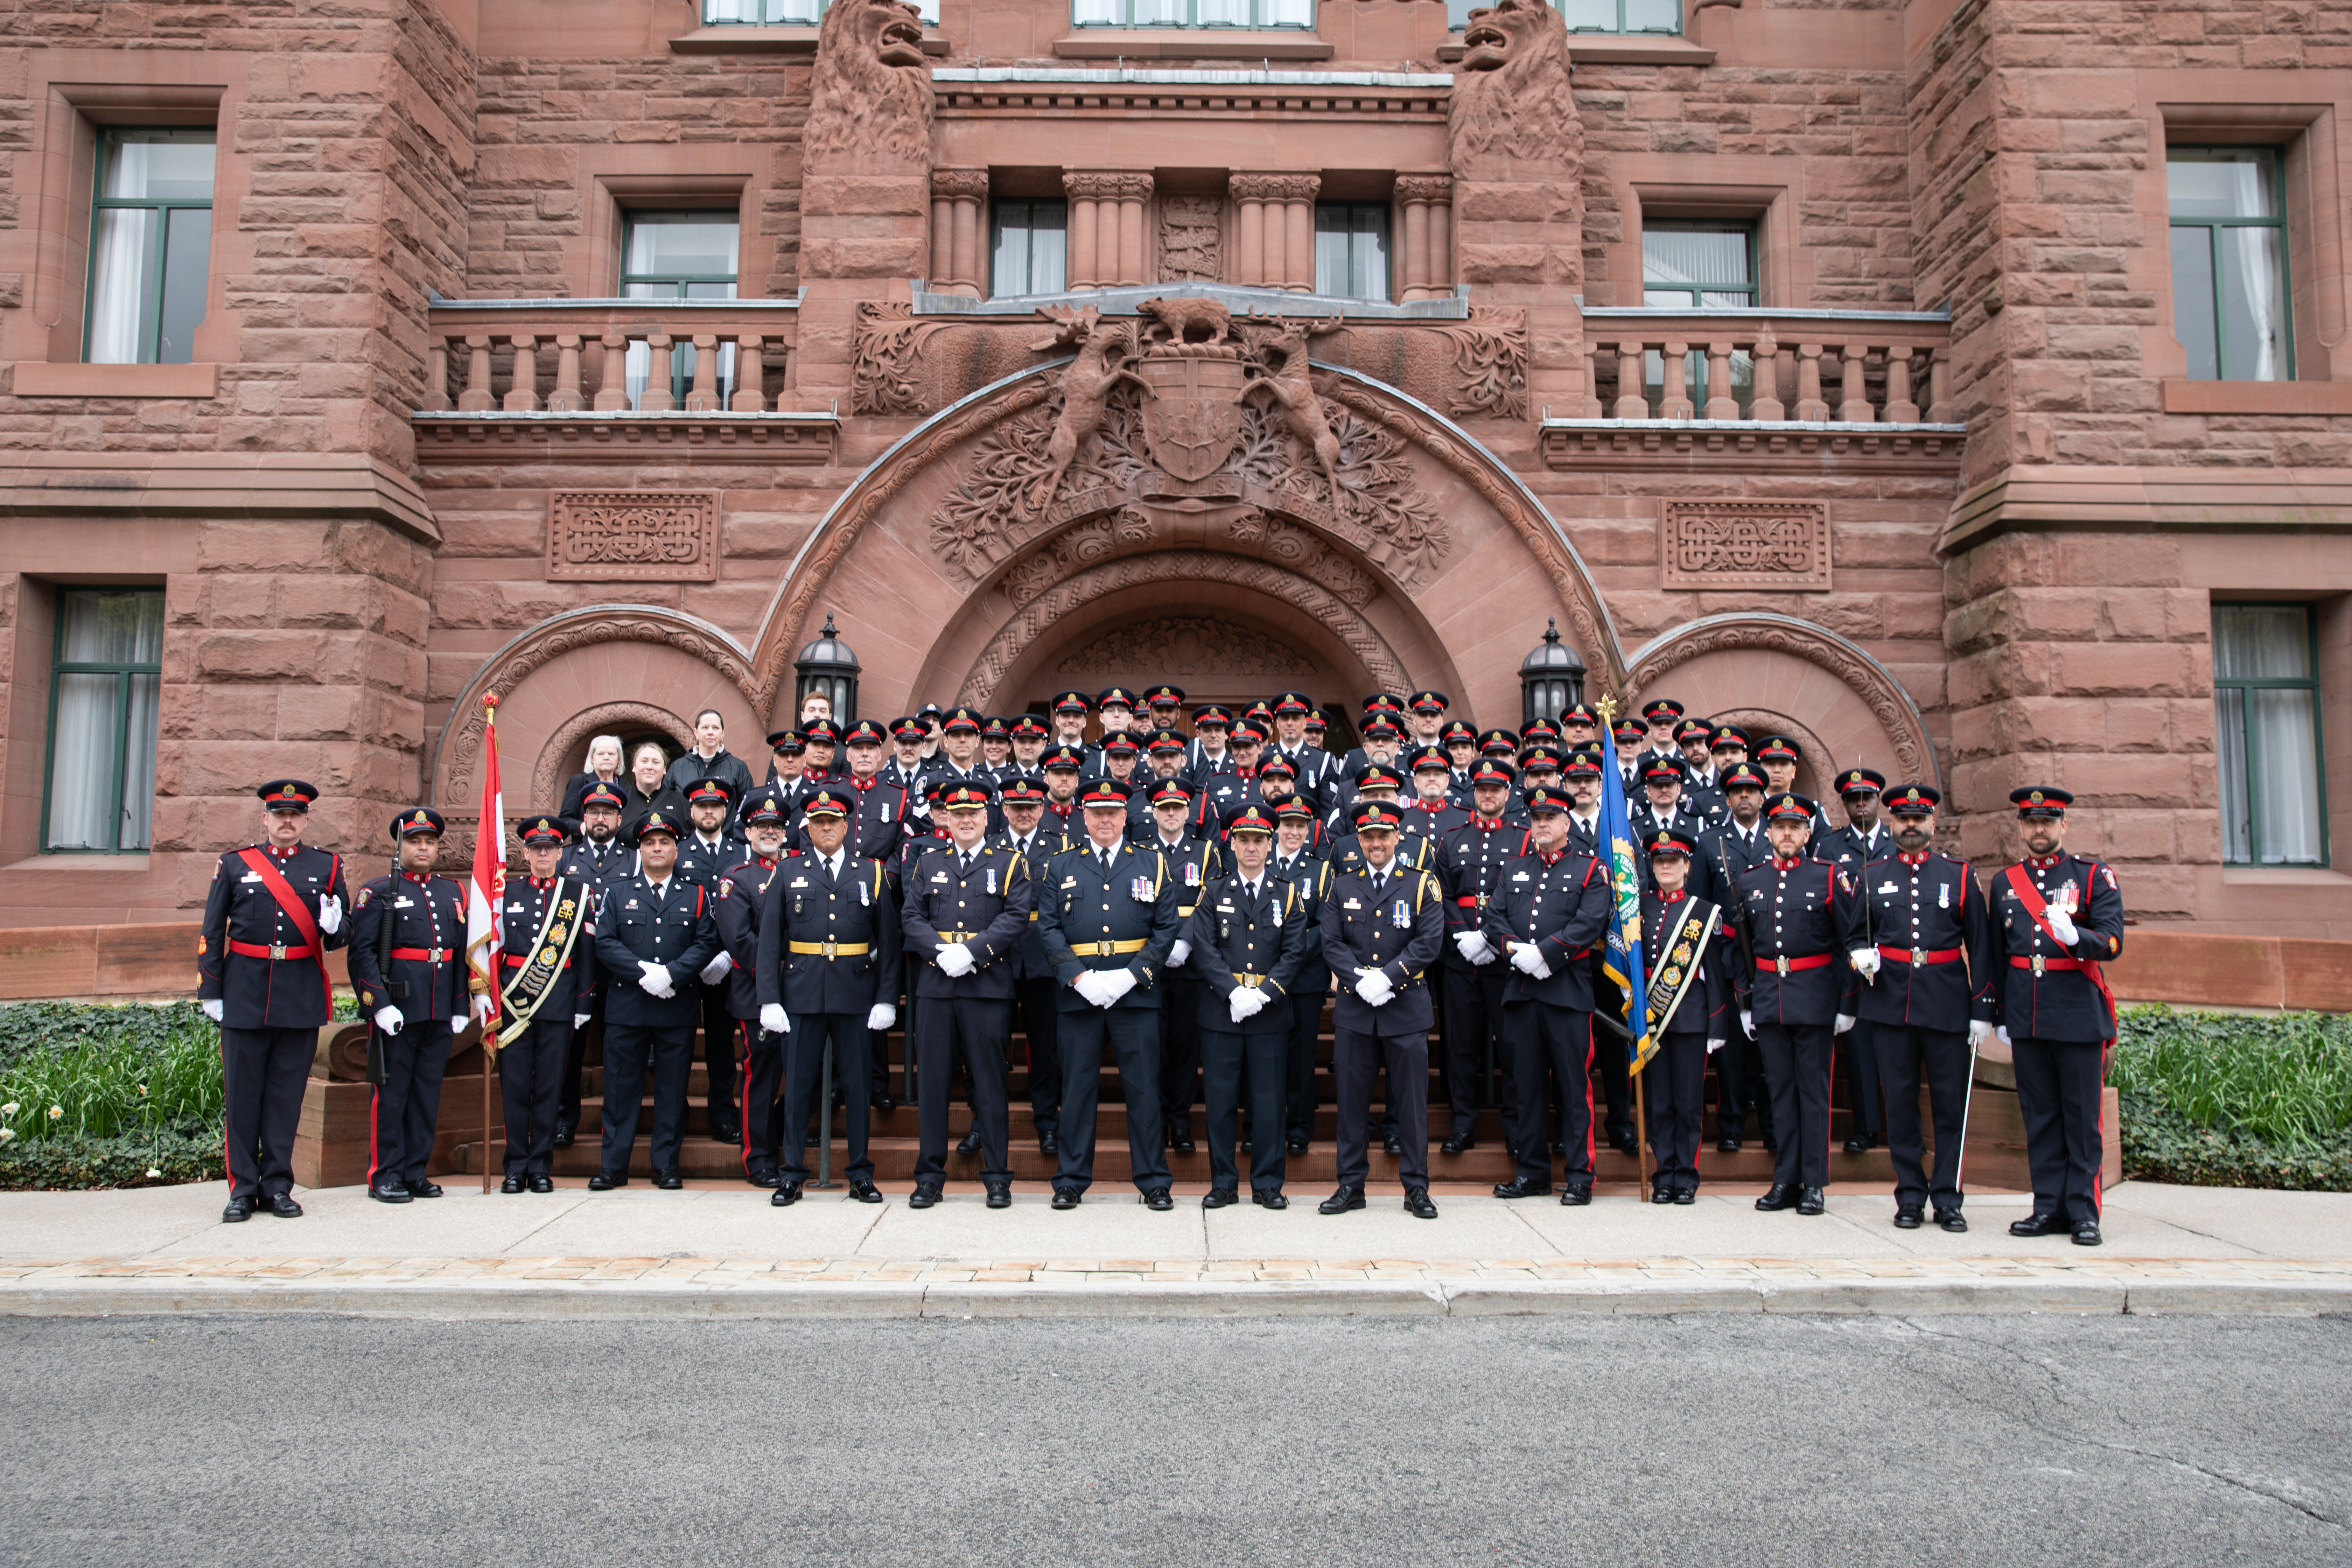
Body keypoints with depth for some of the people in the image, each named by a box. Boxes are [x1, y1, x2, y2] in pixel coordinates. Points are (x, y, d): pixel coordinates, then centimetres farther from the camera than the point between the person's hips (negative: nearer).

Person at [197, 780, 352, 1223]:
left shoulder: (327, 866, 9)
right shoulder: (235, 864, 8)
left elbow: (340, 937, 10)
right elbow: (212, 934, 8)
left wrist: (334, 928, -14)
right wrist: (211, 992, 2)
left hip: (302, 998, 0)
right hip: (245, 996, 0)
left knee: (287, 1092, 5)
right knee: (242, 1094, 3)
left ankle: (278, 1186, 14)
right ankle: (243, 1189, 12)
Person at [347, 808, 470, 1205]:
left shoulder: (452, 893, 15)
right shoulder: (378, 892, 0)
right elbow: (362, 952, -7)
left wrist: (460, 1008, 10)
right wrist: (380, 1004, -16)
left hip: (440, 1014, 5)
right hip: (396, 1012, -5)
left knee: (428, 1093, 8)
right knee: (391, 1093, 1)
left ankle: (416, 1172, 17)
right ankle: (385, 1176, 9)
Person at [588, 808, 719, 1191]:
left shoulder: (696, 896, 11)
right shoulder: (616, 891, 10)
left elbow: (706, 943, 0)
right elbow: (605, 944, 0)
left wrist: (671, 973, -15)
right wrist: (643, 972, -14)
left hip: (678, 1008, 0)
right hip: (626, 1006, 0)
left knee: (673, 1090, 4)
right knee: (621, 1087, 3)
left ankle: (666, 1166, 12)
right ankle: (613, 1166, 13)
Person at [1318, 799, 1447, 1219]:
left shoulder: (1422, 885, 4)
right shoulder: (1341, 887, 10)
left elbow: (1429, 943, -6)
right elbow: (1331, 944, 3)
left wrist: (1386, 978, -14)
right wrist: (1360, 981, -12)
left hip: (1407, 1009, -1)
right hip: (1354, 1011, 2)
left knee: (1411, 1101, 2)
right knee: (1352, 1099, 5)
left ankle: (1416, 1188, 12)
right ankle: (1351, 1185, 15)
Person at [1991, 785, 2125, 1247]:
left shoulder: (2095, 876, 2)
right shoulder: (2004, 883, 12)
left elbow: (2112, 941, -9)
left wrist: (2074, 936, -30)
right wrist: (1999, 1016, 14)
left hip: (2079, 1014, -3)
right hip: (2026, 1017, 3)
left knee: (2083, 1117, 1)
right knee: (2040, 1116, 8)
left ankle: (2083, 1213, 8)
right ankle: (2050, 1207, 14)